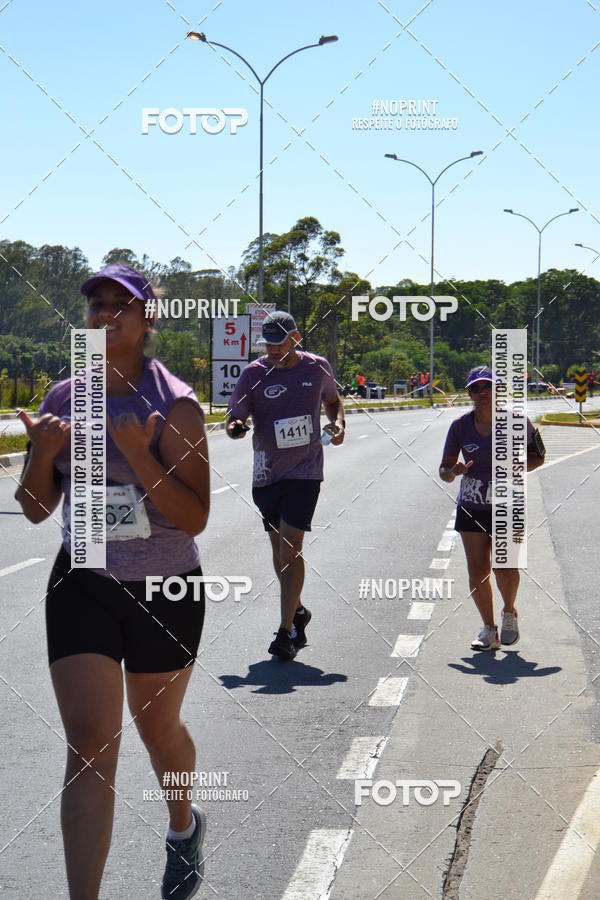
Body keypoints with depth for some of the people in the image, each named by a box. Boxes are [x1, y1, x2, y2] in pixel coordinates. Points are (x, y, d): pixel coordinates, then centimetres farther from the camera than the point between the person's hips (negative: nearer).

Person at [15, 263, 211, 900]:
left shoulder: (173, 405, -13)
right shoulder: (61, 400, 0)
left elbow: (194, 518, -17)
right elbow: (36, 509, 4)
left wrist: (140, 458, -30)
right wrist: (42, 453, -15)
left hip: (165, 590, -2)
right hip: (82, 585, 2)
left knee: (157, 728, 17)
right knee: (90, 742, -8)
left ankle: (184, 828, 48)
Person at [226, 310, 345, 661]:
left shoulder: (317, 367, 0)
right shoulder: (254, 373, -3)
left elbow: (333, 400, 20)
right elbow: (235, 418, -1)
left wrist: (339, 422, -1)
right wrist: (236, 427, -24)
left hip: (305, 470, -2)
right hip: (267, 472, 2)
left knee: (291, 546, -12)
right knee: (278, 548, 12)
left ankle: (288, 630, -10)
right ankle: (298, 612, 34)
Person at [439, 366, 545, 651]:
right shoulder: (460, 426, -1)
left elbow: (538, 456, 5)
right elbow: (444, 469, 4)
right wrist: (453, 472, -20)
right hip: (471, 507, 2)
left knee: (504, 568, -11)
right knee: (477, 571, -1)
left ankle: (509, 612, 21)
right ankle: (489, 629, 18)